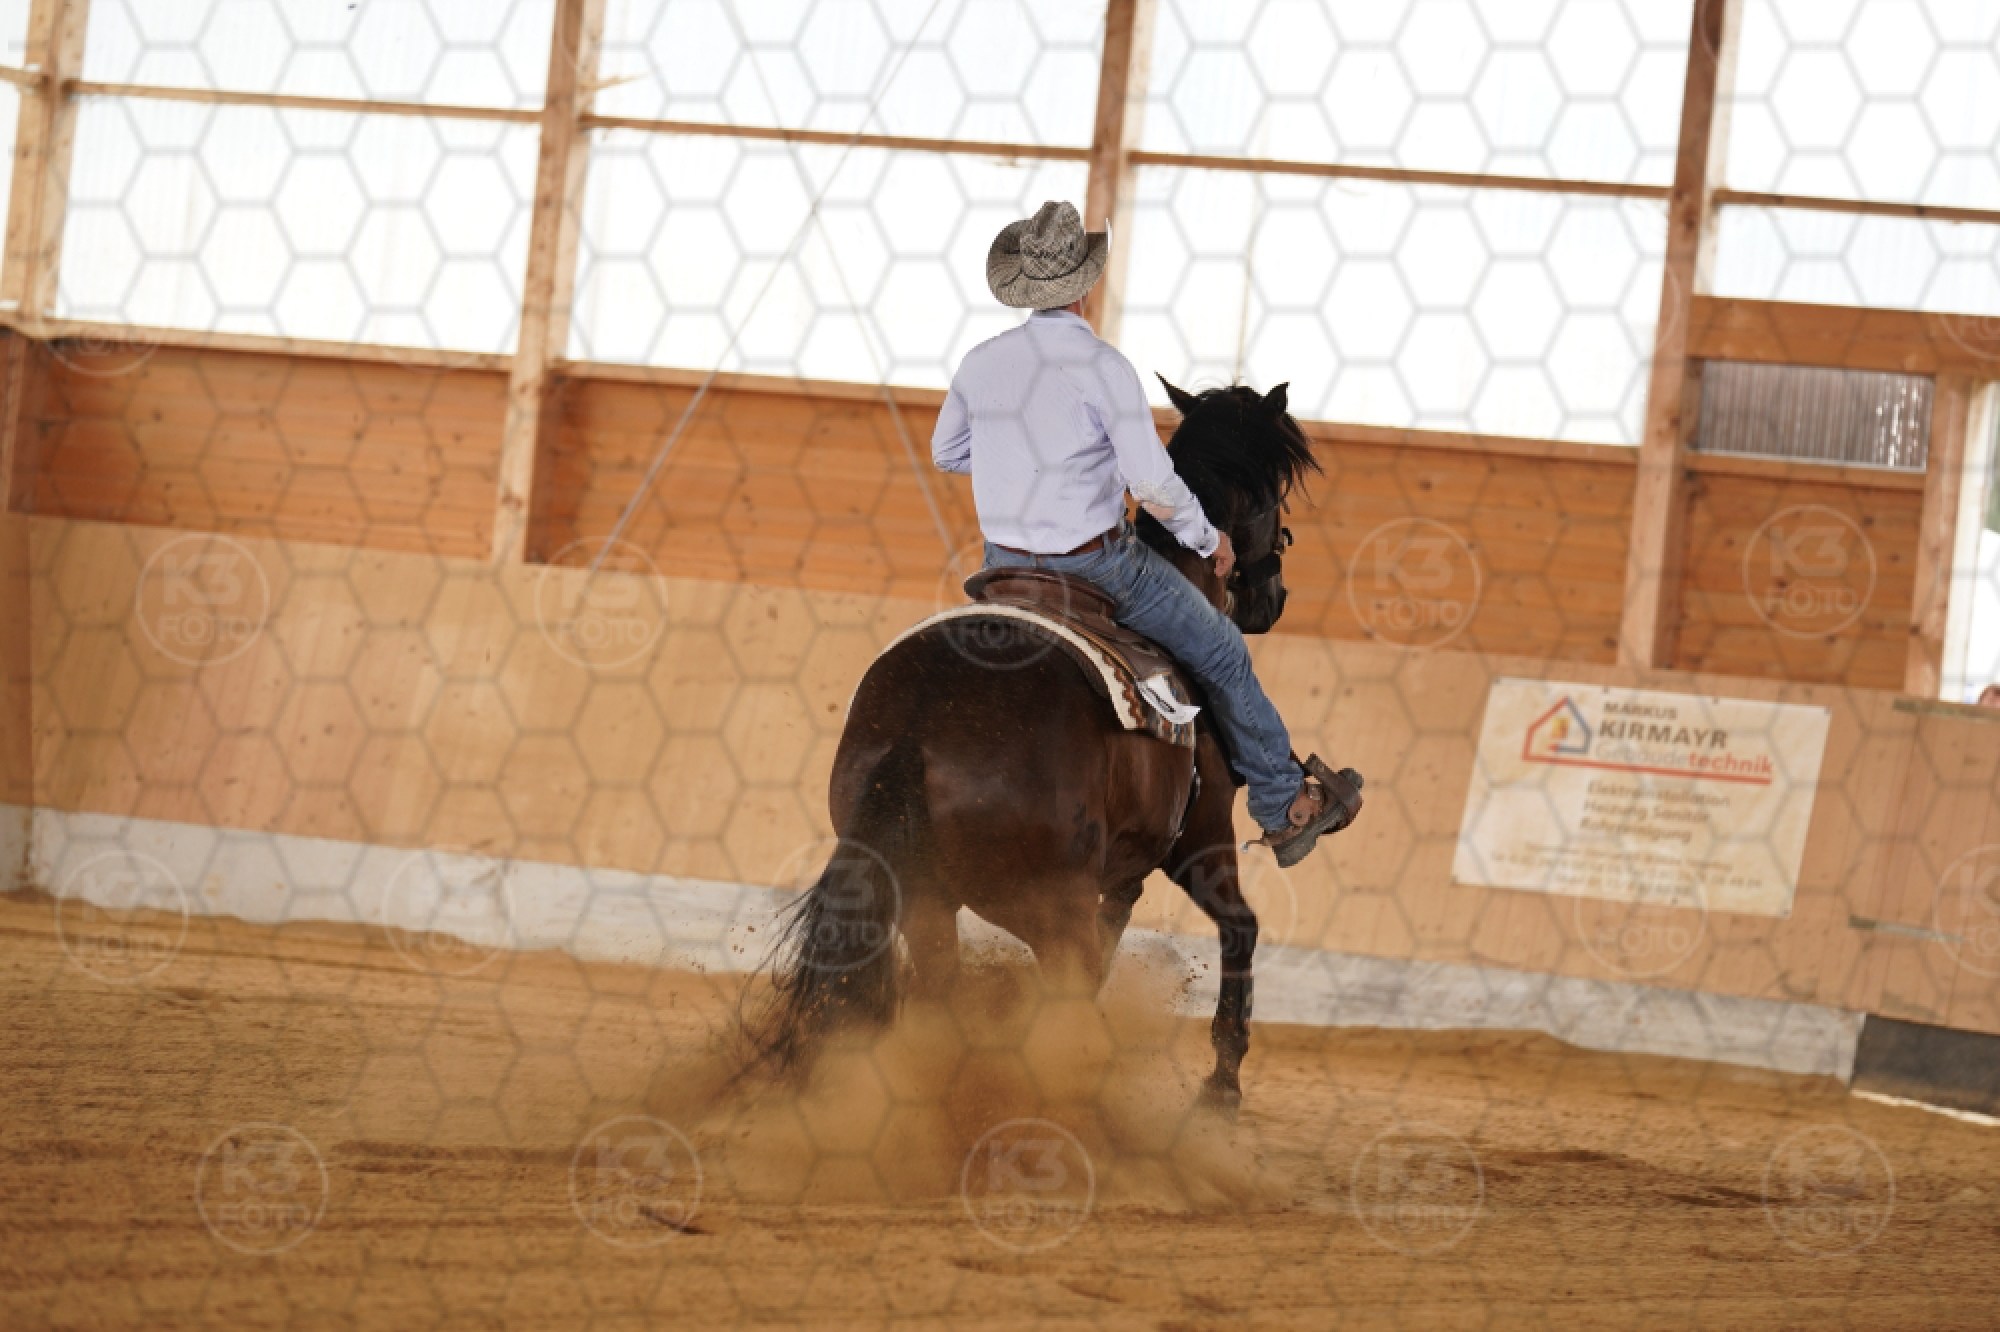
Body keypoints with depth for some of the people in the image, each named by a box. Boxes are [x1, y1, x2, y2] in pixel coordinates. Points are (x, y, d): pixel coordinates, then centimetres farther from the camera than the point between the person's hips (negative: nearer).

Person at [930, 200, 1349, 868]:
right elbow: (1152, 483, -23)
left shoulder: (981, 361, -3)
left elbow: (946, 452, 13)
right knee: (1222, 655, 14)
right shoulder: (1102, 366, -20)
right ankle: (1283, 806, 22)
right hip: (1093, 563, -5)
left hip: (1003, 563, 5)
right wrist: (1209, 539, -6)